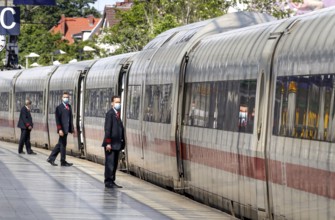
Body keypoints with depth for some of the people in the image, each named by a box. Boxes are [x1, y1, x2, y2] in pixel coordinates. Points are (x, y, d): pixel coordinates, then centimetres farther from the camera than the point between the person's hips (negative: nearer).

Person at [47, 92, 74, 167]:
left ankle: (51, 158, 22)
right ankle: (63, 162, 8)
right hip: (62, 129, -8)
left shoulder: (69, 107, 13)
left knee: (60, 144, 13)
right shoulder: (59, 107, -9)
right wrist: (60, 129, -19)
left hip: (67, 129, 8)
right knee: (63, 145, 0)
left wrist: (72, 129, 10)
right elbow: (58, 119, -13)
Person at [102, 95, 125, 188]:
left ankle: (112, 182, 14)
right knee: (110, 163, -5)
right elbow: (107, 129, -14)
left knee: (114, 164, 10)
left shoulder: (118, 114, 15)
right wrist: (108, 143, -18)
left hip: (117, 144, 8)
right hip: (111, 144, -8)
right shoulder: (110, 113, -9)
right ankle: (108, 182, -1)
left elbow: (121, 129, 14)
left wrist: (122, 142, 10)